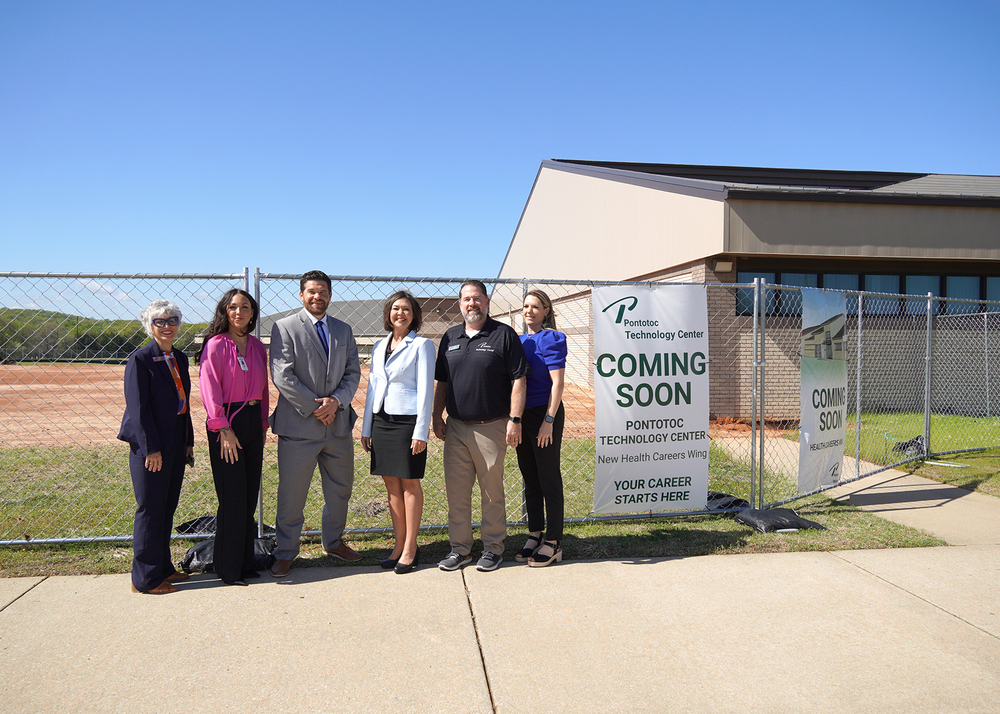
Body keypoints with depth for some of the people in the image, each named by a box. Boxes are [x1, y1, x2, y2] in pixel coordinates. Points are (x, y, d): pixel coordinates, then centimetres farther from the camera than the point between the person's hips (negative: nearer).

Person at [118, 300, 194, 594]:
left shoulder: (180, 359, 12)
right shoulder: (140, 359, -10)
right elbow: (138, 407, -14)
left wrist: (189, 442, 14)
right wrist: (151, 448, -17)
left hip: (176, 446, 7)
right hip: (150, 447, -7)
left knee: (167, 508, 15)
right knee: (150, 510, 0)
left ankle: (163, 567, 27)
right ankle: (146, 578, 11)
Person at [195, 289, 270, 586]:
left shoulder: (258, 347, 11)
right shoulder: (216, 345, -7)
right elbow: (210, 389, -11)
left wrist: (263, 424, 13)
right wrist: (223, 429, -15)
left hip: (253, 422, 6)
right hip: (226, 423, -6)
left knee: (250, 496, 10)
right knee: (233, 498, -3)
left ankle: (245, 562, 22)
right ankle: (228, 568, 10)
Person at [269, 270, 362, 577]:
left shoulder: (343, 330, 13)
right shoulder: (284, 327, -3)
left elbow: (353, 372, 9)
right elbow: (282, 376, -11)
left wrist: (336, 401, -9)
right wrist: (314, 407, -13)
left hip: (338, 423, 5)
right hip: (299, 426, -5)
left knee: (340, 488, 16)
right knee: (291, 494, 3)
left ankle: (333, 542, 35)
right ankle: (285, 553, 20)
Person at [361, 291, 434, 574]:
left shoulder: (422, 345, -3)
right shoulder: (379, 346, 14)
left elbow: (425, 389, -8)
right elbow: (372, 386, 17)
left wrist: (421, 431, -13)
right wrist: (366, 427, 14)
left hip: (408, 420, -5)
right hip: (381, 420, 6)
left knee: (409, 483, 2)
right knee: (391, 484, 9)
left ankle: (410, 548, 11)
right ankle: (399, 544, 20)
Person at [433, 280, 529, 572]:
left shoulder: (504, 335, -2)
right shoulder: (450, 337, 13)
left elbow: (518, 380, -6)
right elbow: (441, 382, 17)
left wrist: (514, 420, -12)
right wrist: (437, 416, 9)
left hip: (491, 427, -4)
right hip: (455, 427, 5)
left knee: (492, 491, 5)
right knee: (456, 491, 8)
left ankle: (493, 548, 19)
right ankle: (460, 549, 20)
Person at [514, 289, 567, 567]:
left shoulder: (551, 338, -9)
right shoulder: (519, 341, 12)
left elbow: (558, 382, -14)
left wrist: (549, 420, -19)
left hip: (545, 414, -7)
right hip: (522, 416, 7)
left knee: (549, 479, 1)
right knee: (530, 479, 13)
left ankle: (553, 543, 11)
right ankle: (534, 535, 25)